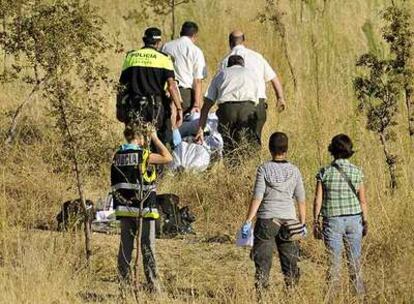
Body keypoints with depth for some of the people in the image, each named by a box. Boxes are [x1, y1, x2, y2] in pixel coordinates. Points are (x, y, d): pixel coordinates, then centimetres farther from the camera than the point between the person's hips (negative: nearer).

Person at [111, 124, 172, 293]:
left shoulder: (118, 156, 5)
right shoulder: (143, 155, -12)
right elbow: (167, 158, -3)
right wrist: (155, 139, 3)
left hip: (124, 207, 5)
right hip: (144, 208, -5)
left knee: (125, 245, 9)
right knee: (147, 246, 0)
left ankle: (123, 281, 10)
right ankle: (152, 284, 2)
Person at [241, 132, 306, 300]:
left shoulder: (264, 169, -5)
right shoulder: (294, 171, 2)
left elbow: (257, 198, -9)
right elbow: (301, 200, 4)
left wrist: (248, 221, -6)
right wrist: (303, 223, 14)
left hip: (267, 220, -2)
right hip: (289, 220, 2)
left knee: (263, 263, 2)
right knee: (290, 262, 10)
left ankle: (260, 296, -2)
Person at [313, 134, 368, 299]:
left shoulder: (324, 173, -8)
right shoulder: (357, 172, -3)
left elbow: (318, 200, -6)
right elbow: (362, 200, 0)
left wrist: (315, 223, 2)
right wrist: (365, 221, 11)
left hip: (332, 221, -1)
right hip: (354, 220, 2)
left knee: (334, 261, 3)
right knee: (355, 261, 10)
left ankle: (332, 295, 3)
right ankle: (359, 293, 13)